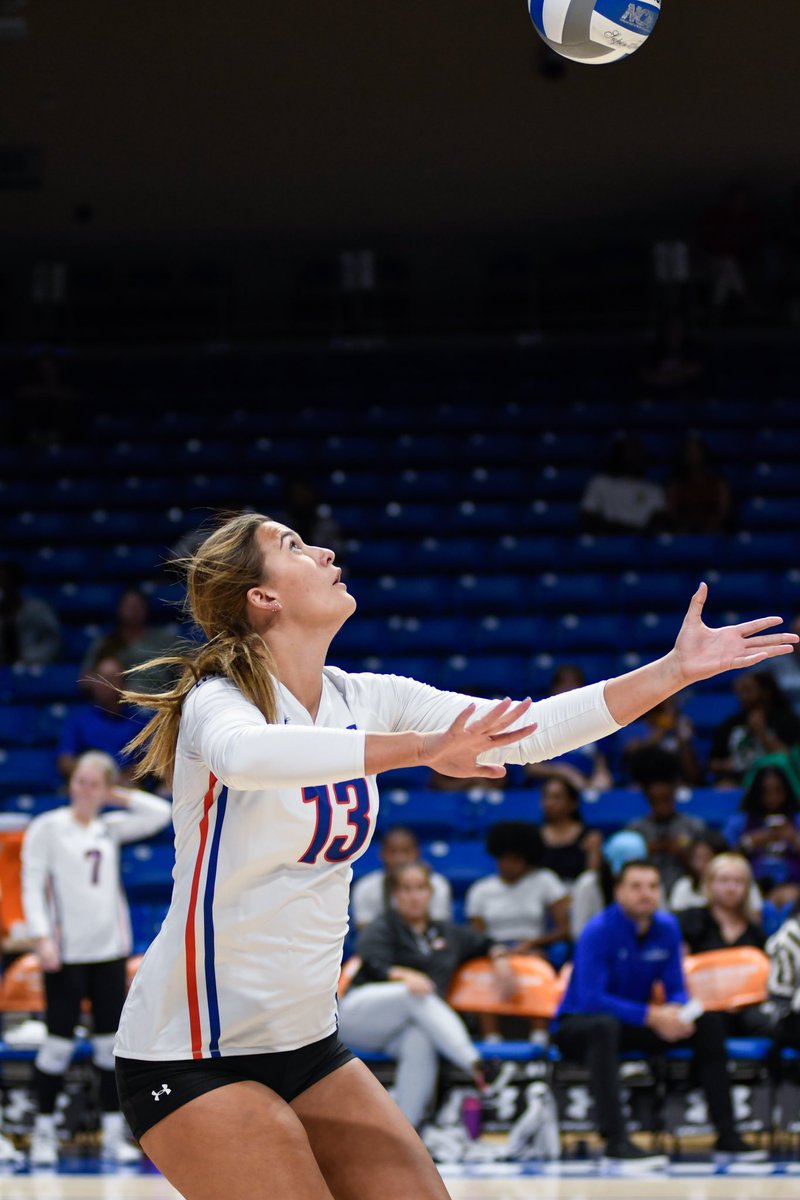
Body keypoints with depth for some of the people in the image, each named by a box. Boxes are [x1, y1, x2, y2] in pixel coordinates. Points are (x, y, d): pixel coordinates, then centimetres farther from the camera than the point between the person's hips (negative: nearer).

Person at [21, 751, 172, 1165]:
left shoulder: (110, 828, 11)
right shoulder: (47, 828, -2)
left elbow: (160, 813, 10)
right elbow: (32, 886, -5)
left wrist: (117, 796, 6)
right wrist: (41, 937, -15)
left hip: (110, 950, 4)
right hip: (66, 954, -4)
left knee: (111, 1041, 5)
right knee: (59, 1043, -4)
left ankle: (113, 1134, 9)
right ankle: (43, 1133, 5)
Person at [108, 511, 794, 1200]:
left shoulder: (364, 701, 4)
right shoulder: (219, 699, -16)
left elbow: (528, 731, 3)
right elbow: (243, 753, -41)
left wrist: (678, 669, -5)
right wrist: (418, 747, -51)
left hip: (307, 1043, 7)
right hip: (194, 1057, -7)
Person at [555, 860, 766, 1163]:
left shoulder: (667, 928, -1)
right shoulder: (599, 931, -20)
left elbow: (676, 990, 3)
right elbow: (591, 999, -26)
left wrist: (677, 1014, -22)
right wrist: (651, 1016, -32)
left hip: (634, 1024, 7)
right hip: (577, 1025, -7)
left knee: (708, 1023, -8)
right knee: (604, 1026, -41)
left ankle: (727, 1134, -8)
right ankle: (615, 1140, -48)